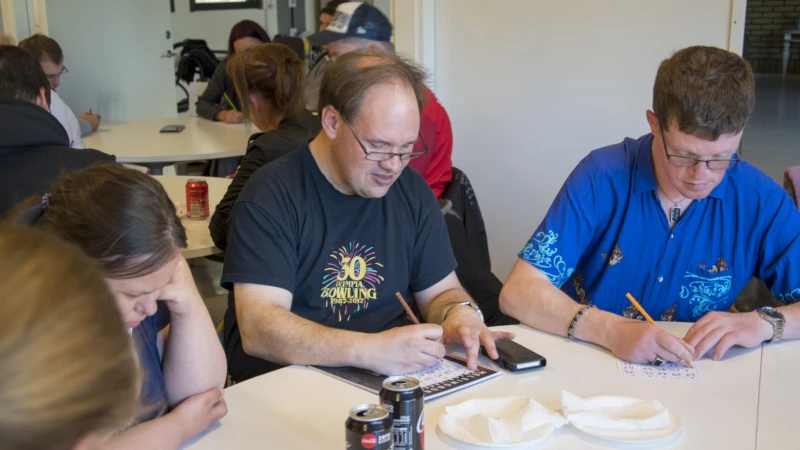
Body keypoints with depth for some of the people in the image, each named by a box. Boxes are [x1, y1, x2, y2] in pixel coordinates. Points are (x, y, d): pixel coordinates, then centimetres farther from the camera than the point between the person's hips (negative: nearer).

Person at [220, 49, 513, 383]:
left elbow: (440, 291, 14)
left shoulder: (412, 192, 6)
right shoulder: (271, 195, -12)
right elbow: (257, 329, -21)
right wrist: (371, 350, -32)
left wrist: (459, 313, -10)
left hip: (391, 383, 4)